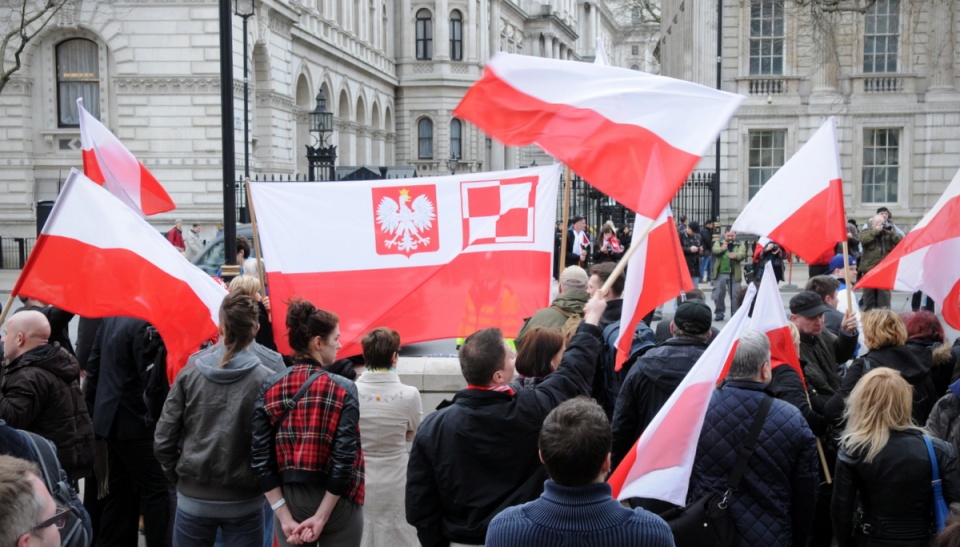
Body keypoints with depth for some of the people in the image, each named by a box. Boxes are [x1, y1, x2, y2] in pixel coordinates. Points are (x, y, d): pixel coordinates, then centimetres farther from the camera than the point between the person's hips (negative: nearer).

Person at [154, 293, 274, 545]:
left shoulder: (189, 374, -4)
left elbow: (163, 441, -3)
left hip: (193, 500, 2)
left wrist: (181, 478, 12)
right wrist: (262, 483, 5)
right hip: (243, 504, -2)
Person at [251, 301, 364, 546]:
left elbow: (260, 458, -6)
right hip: (337, 503, -3)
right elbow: (345, 457, -17)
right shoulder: (343, 389, -11)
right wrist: (321, 517, -10)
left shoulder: (269, 388, -3)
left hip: (288, 500, 3)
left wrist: (285, 517, -4)